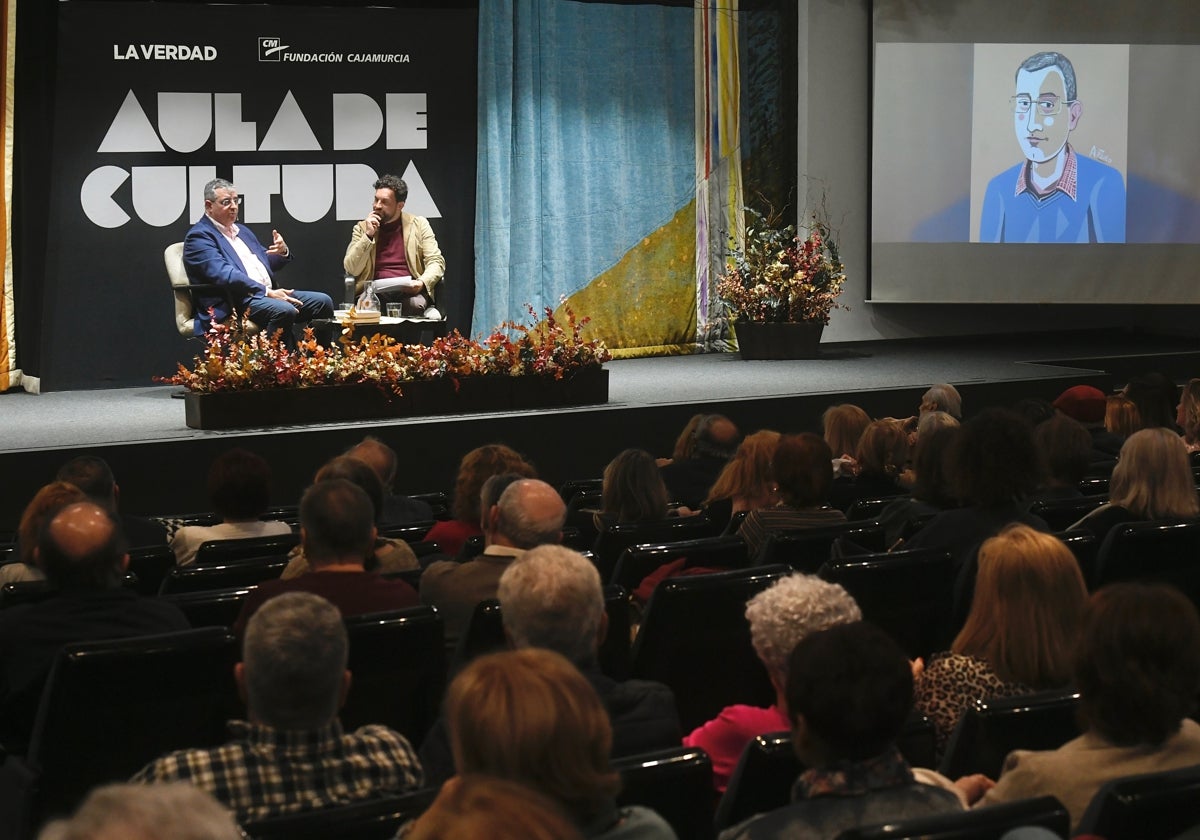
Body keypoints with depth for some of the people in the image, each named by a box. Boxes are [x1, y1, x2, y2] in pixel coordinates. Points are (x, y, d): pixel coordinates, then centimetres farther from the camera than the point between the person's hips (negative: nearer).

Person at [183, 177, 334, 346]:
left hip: (268, 294, 9)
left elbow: (266, 263, 30)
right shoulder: (199, 237, -4)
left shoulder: (242, 231, 25)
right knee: (284, 311, -34)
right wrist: (267, 292, -23)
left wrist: (283, 252, 5)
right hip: (234, 303, -9)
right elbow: (224, 275, -17)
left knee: (322, 301, -6)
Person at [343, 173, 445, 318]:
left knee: (416, 304, -38)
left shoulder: (419, 224, 12)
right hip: (375, 292, 2)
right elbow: (351, 269, 4)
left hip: (409, 291, -2)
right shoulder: (361, 228, 13)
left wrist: (422, 283, -16)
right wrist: (368, 235, -5)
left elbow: (436, 262, 6)